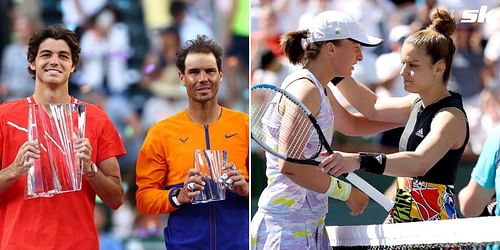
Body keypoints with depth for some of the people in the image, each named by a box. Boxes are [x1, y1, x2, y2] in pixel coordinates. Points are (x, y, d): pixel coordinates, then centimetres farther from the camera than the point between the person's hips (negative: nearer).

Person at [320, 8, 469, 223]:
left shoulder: (450, 117, -16)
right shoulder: (418, 104, 14)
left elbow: (420, 163, -32)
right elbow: (374, 107, 31)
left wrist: (360, 161, -44)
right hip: (401, 218, 9)